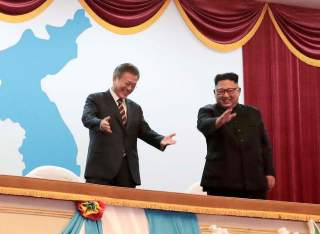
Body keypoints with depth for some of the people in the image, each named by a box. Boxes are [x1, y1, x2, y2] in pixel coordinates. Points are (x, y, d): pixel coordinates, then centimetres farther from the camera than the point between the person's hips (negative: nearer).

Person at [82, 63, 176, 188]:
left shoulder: (135, 108, 22)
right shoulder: (96, 99, 5)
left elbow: (145, 131, 14)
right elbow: (87, 118, -13)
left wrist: (161, 140, -8)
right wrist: (100, 124, -37)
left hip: (128, 171, 5)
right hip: (102, 167, -5)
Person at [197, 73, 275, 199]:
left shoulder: (253, 113, 15)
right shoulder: (208, 111, 4)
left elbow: (264, 145, 17)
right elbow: (203, 125, -20)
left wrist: (269, 173, 9)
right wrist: (219, 121, -42)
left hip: (254, 182, 3)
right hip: (221, 183, -3)